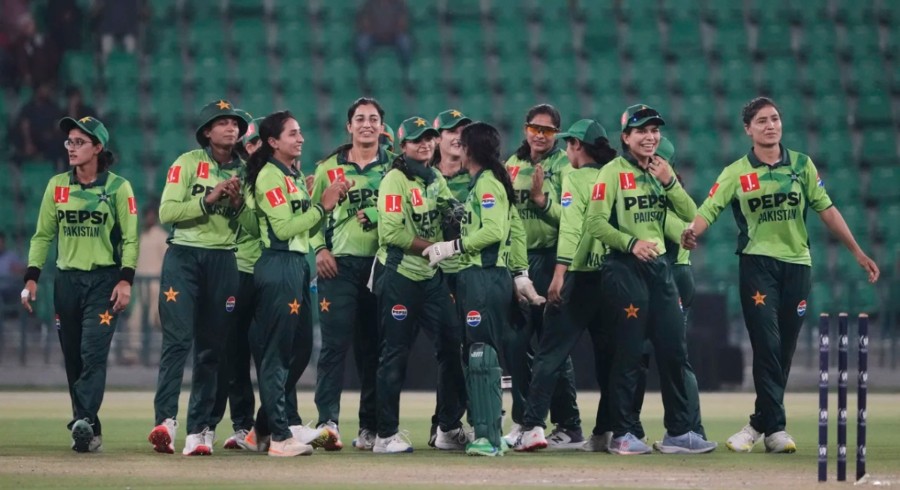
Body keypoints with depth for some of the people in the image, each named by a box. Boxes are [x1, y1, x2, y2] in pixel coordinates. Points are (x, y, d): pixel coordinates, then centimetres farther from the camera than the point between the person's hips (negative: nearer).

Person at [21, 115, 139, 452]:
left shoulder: (118, 188, -1)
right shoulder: (57, 185, 9)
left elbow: (130, 238, -2)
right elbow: (43, 235, 11)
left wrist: (125, 280, -13)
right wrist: (32, 277, 1)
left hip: (104, 280, -4)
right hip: (66, 281, 4)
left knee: (93, 353, -17)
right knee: (72, 358, 5)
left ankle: (84, 422, -26)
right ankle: (89, 432, 12)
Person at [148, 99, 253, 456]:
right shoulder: (187, 164, 1)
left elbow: (254, 226, 8)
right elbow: (167, 212, -8)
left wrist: (238, 203, -10)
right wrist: (209, 199, -16)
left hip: (223, 261, 4)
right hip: (184, 256, -4)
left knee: (212, 347, 4)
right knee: (177, 339, -16)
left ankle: (200, 429, 8)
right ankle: (165, 420, -25)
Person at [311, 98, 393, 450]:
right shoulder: (329, 167, 9)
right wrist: (320, 249, -2)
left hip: (380, 263, 1)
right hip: (339, 264, -1)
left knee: (373, 348, 4)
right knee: (335, 343, -11)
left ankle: (370, 427, 10)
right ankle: (328, 421, -14)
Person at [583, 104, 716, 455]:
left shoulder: (662, 171, 14)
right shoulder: (613, 172, -5)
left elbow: (690, 214, 7)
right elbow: (594, 223, -12)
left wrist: (668, 182, -6)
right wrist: (631, 242, -23)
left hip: (659, 267, 6)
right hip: (624, 268, -6)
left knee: (674, 350, 5)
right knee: (629, 353, -5)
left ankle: (679, 431, 12)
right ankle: (623, 434, 2)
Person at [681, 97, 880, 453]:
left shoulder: (802, 165, 8)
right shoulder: (736, 173, 1)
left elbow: (826, 209, 9)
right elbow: (708, 210, -9)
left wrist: (858, 253, 6)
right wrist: (691, 233, -32)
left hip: (796, 264, 3)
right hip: (757, 264, -3)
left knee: (784, 350, 5)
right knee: (767, 346, -12)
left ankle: (760, 423, 15)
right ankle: (775, 427, -11)